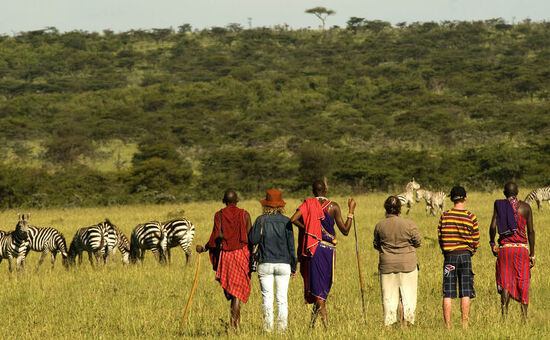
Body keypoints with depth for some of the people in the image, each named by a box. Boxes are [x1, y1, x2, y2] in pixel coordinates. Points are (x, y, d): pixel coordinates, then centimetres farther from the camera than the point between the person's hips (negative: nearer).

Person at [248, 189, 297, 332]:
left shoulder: (261, 220, -2)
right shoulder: (286, 221, 0)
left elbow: (253, 240, -5)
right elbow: (291, 245, 2)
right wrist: (293, 266, 9)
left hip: (265, 264, 0)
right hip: (283, 264, 0)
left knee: (267, 297, 3)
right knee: (282, 299, 4)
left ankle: (268, 328, 1)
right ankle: (282, 327, 2)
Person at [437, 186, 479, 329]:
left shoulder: (445, 216, -2)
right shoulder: (471, 217, -3)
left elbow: (440, 237, 3)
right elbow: (475, 240, 0)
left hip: (449, 256, 0)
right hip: (465, 255, 0)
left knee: (448, 293, 2)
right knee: (465, 293, 4)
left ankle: (447, 325, 0)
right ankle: (464, 324, 2)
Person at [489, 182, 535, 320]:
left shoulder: (499, 205, 2)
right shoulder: (525, 207, 4)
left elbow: (493, 227, -8)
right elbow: (531, 231, 4)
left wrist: (492, 243, 9)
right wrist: (532, 254, 9)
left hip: (505, 247, 0)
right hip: (522, 247, 0)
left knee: (505, 283, 2)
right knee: (523, 283, 5)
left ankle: (504, 314, -8)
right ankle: (524, 316, 4)